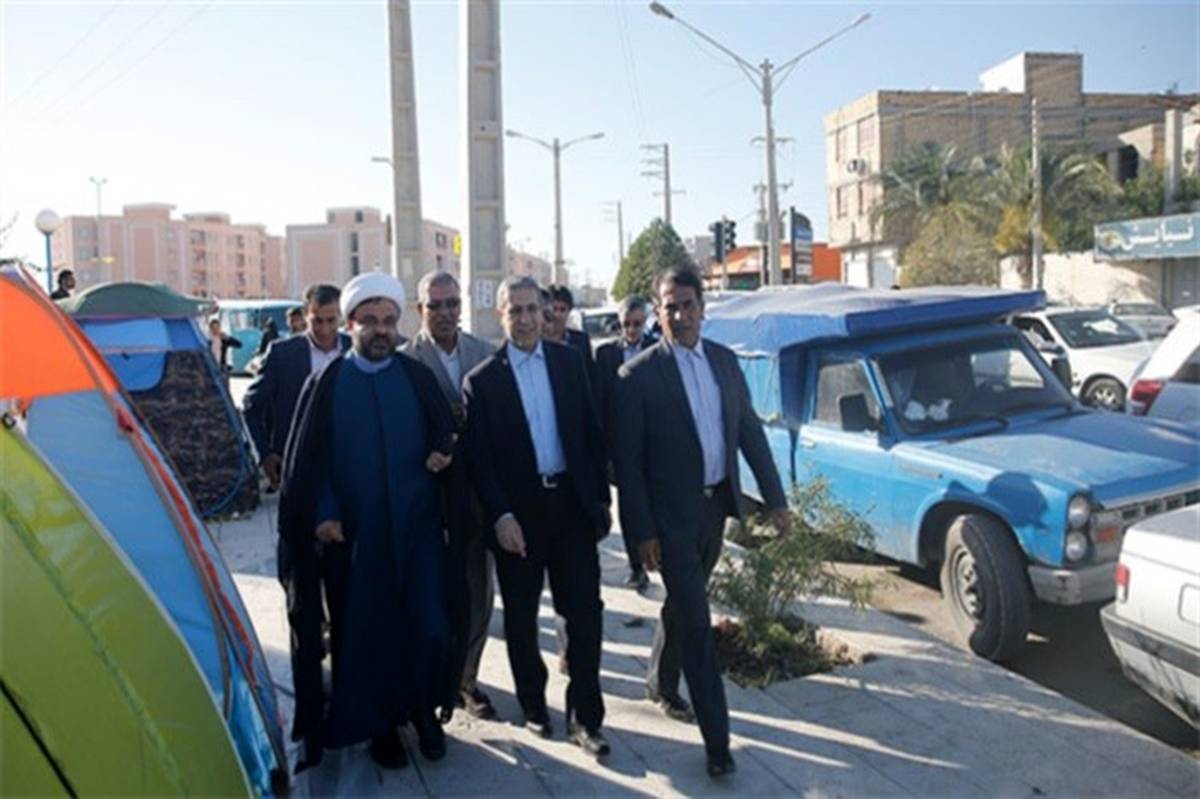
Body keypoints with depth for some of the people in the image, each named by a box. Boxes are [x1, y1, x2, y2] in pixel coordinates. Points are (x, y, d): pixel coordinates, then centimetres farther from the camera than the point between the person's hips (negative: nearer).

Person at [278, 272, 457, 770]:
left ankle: (422, 709, 24)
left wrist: (442, 454, -11)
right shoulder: (326, 383, 0)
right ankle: (378, 725, 27)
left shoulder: (419, 378, 5)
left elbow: (447, 434, 10)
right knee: (363, 631, 8)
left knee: (428, 627, -1)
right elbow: (306, 459, 0)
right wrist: (321, 515, -9)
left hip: (415, 528, 1)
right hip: (351, 532, -1)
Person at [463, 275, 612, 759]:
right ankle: (534, 705, 31)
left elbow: (591, 433, 7)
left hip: (572, 504, 2)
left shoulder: (569, 362, 5)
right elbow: (478, 458, -5)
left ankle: (585, 719, 14)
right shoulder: (482, 380, -2)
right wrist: (500, 516, -14)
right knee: (521, 617, 12)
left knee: (585, 610, 0)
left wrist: (601, 498, 5)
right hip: (517, 511, -1)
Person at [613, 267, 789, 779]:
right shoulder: (638, 375, -13)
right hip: (672, 515, -5)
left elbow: (750, 430, 8)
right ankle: (717, 739, 7)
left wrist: (775, 497, 5)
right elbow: (626, 460, -12)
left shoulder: (724, 360, 4)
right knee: (697, 624, -3)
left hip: (715, 506, 6)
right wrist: (642, 531, -13)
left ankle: (660, 684, 45)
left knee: (683, 605, 22)